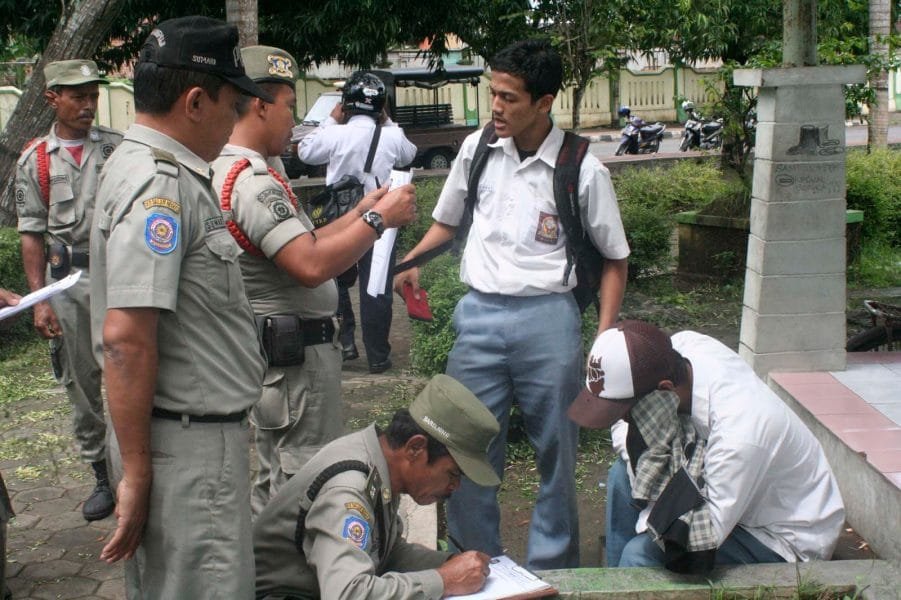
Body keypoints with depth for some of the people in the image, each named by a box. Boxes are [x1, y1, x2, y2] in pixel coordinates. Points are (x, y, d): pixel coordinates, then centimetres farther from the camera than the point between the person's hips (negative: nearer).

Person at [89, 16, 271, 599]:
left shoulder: (150, 167, 12)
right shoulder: (159, 185, -19)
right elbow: (126, 336, -27)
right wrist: (136, 472, -22)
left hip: (204, 430, 10)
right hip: (188, 442, -10)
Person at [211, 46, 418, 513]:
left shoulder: (230, 171, 13)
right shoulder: (253, 182, -21)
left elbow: (298, 246, 15)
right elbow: (312, 266, -30)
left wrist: (360, 212, 11)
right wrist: (380, 219, -20)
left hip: (272, 347, 11)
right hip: (298, 351, -11)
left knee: (276, 483, 20)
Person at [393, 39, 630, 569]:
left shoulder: (583, 170, -6)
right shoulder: (477, 148, 4)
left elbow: (615, 258, 3)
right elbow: (447, 221, 19)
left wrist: (604, 336, -6)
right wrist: (411, 263, 0)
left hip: (547, 319, -3)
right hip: (479, 314, 3)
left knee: (555, 451, 8)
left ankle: (552, 568, 26)